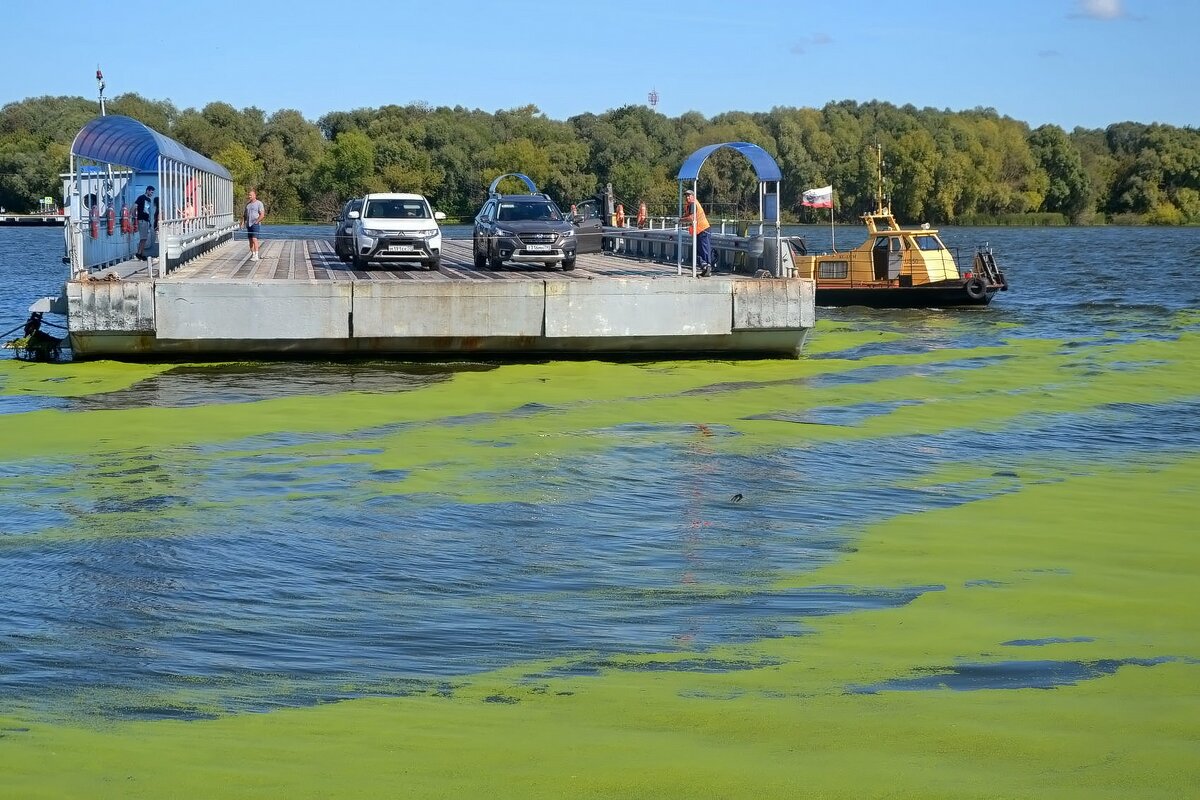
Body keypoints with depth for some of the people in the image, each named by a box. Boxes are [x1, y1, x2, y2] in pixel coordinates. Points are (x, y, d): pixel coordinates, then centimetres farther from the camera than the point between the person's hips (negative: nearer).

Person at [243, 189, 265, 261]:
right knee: (250, 240, 8)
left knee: (254, 239, -15)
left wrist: (256, 222, -14)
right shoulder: (248, 204, 15)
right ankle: (252, 254, 15)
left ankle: (256, 256, -16)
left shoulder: (259, 203, -5)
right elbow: (245, 215, 21)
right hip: (248, 224, 7)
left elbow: (262, 215, -10)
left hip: (255, 224, -7)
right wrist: (243, 222, 7)